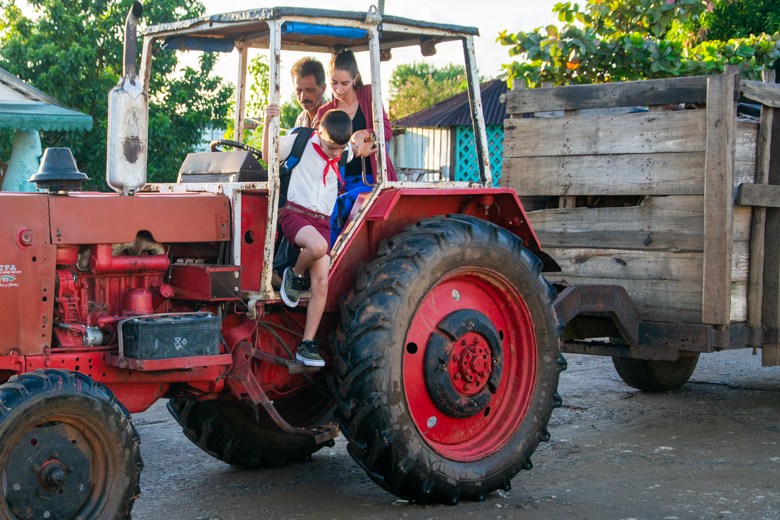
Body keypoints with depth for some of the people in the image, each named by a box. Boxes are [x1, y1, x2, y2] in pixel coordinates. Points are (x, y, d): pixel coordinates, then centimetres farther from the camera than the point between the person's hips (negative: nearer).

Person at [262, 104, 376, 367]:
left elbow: (364, 135, 26)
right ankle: (294, 275, -3)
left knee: (321, 283, -8)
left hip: (322, 222, 5)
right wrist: (268, 123, -15)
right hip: (295, 213, -4)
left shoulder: (347, 153, 8)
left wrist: (359, 143, 1)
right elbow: (269, 156, 0)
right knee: (318, 246, -37)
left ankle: (307, 345, -3)